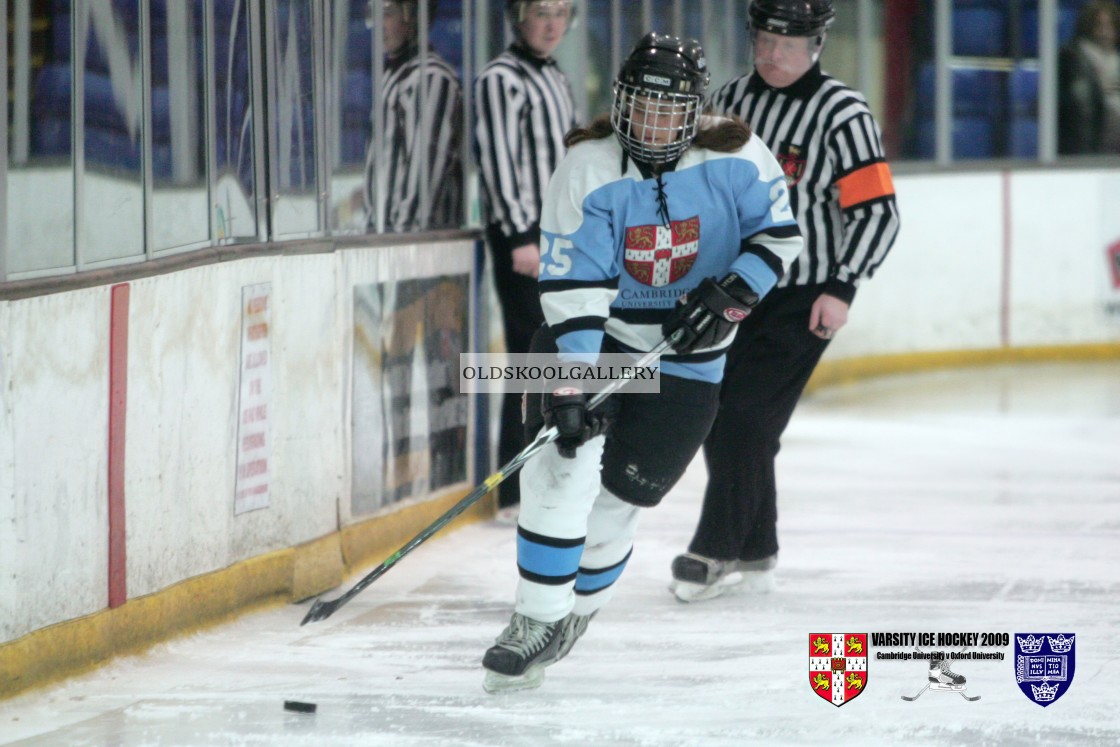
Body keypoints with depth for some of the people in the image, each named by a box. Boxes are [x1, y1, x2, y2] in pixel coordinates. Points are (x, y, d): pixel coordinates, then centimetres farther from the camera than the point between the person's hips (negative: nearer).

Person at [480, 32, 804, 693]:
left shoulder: (735, 159, -13)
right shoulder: (589, 172, -17)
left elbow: (780, 231, -1)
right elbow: (572, 286, -22)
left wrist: (734, 294, -18)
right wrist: (570, 385, -29)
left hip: (686, 357, 1)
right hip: (591, 337, -1)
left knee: (616, 499, -3)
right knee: (561, 469, -18)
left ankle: (575, 610, 20)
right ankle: (537, 621, -9)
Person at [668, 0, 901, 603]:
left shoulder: (841, 113, -11)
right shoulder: (730, 100, 7)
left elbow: (878, 213, -12)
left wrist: (841, 289, -20)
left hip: (803, 299, -6)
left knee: (746, 418, -14)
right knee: (716, 419, 6)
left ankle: (716, 552, -7)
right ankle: (754, 556, 17)